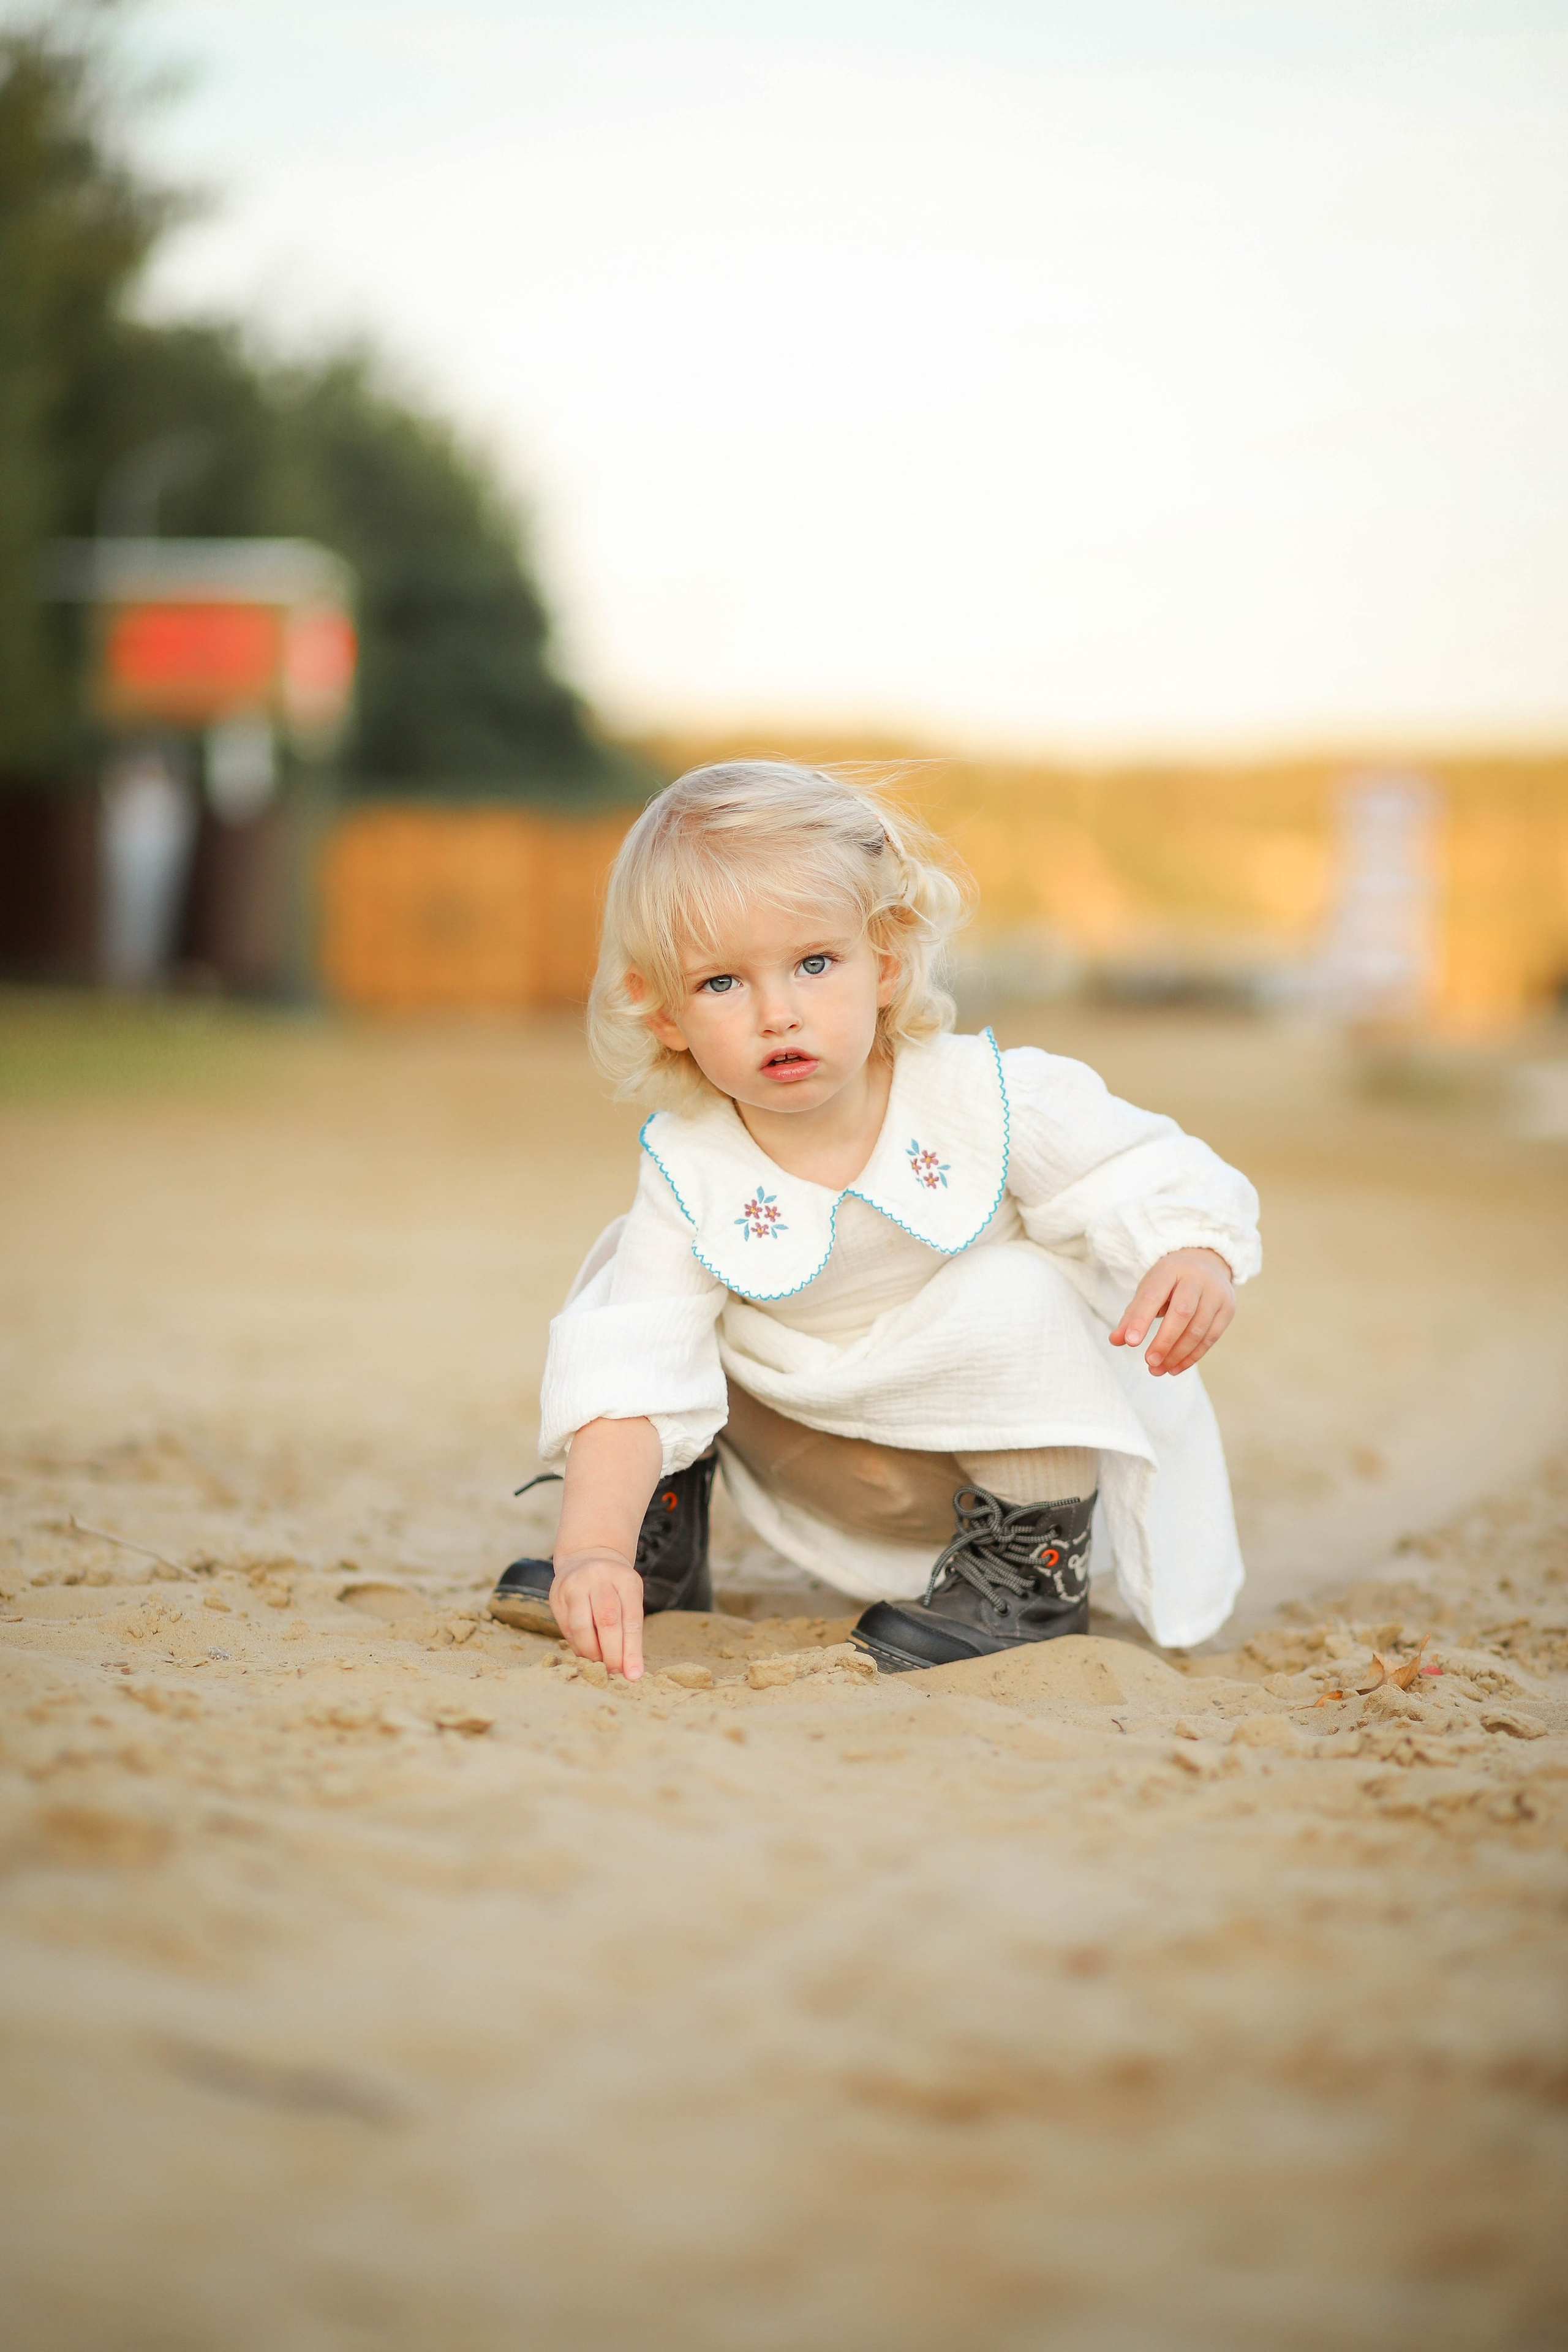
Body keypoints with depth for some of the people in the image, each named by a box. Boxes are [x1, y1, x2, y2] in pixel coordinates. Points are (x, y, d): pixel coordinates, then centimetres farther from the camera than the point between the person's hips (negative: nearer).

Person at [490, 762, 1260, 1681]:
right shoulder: (690, 1176, -19)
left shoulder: (989, 1099, -24)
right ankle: (663, 1534, 10)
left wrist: (1196, 1256, -41)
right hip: (820, 1453, 2)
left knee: (1013, 1298, -33)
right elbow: (629, 1376, -25)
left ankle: (1036, 1564, -12)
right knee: (630, 1281, -10)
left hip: (1004, 1430, -2)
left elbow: (1141, 1178, -16)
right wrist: (597, 1547, -39)